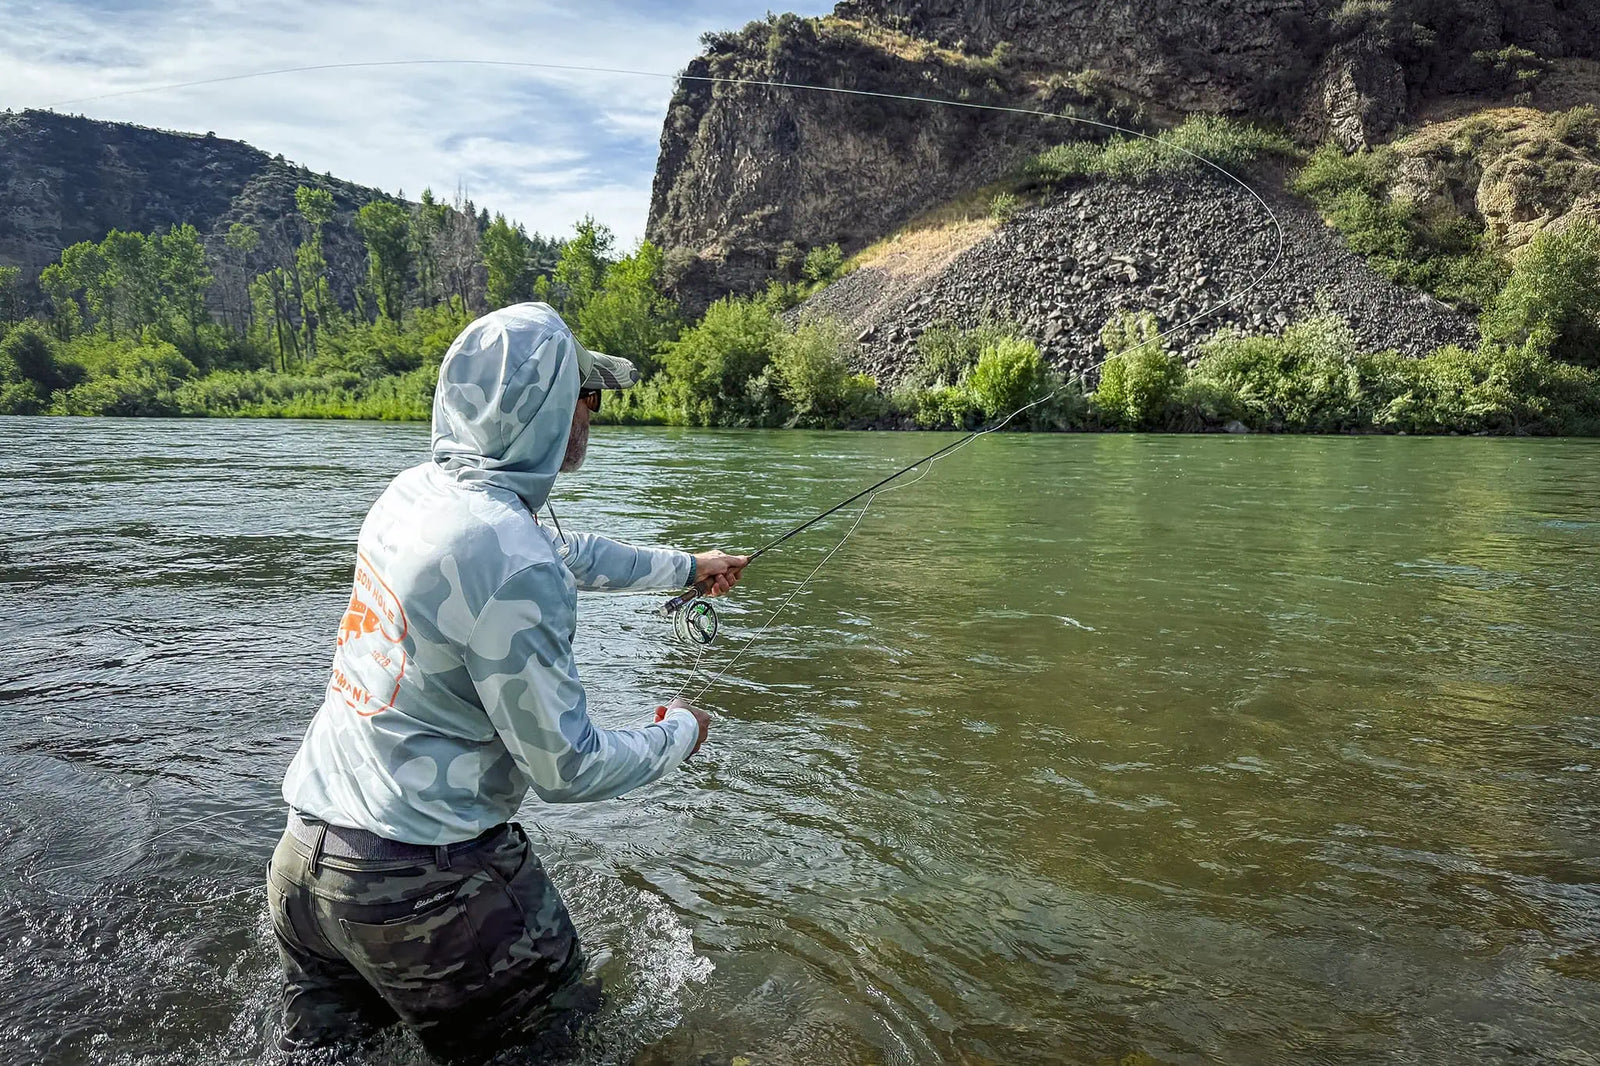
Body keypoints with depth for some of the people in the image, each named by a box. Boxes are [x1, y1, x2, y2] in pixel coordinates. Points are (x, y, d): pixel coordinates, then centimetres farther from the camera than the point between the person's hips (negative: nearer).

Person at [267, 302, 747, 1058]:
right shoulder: (512, 565, -26)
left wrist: (686, 566, 29)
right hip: (418, 887, -8)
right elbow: (565, 770, -18)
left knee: (322, 1048, 27)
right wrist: (679, 735, 1)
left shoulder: (413, 490, 1)